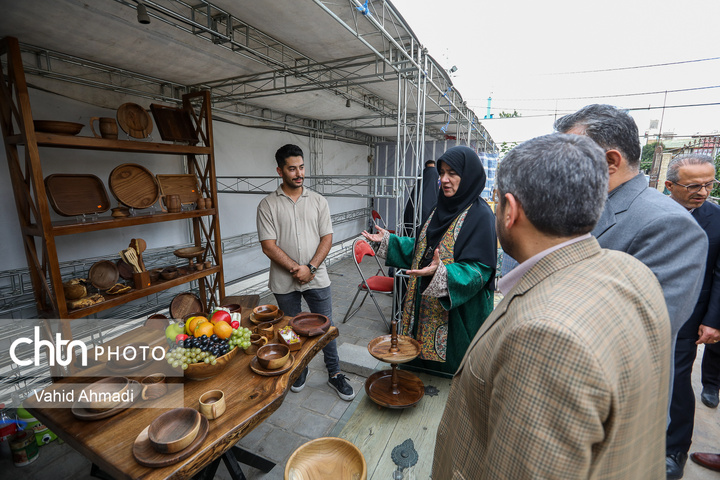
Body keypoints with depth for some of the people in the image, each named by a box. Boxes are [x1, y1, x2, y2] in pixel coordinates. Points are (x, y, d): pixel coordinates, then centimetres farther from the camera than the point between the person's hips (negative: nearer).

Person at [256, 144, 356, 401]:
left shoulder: (318, 201, 2)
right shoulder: (268, 204, -4)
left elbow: (327, 238, -2)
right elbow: (268, 246, -9)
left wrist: (310, 268, -14)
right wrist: (296, 269, -16)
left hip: (317, 278, 1)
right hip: (284, 282, 0)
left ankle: (334, 373, 28)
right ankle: (299, 369, 41)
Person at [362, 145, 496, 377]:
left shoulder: (480, 215, -17)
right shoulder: (444, 208, 8)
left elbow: (479, 270, -22)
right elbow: (422, 249, 14)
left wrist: (441, 273, -38)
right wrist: (388, 241, 8)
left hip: (458, 313, -7)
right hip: (427, 307, 8)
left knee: (448, 368, 9)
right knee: (423, 357, 20)